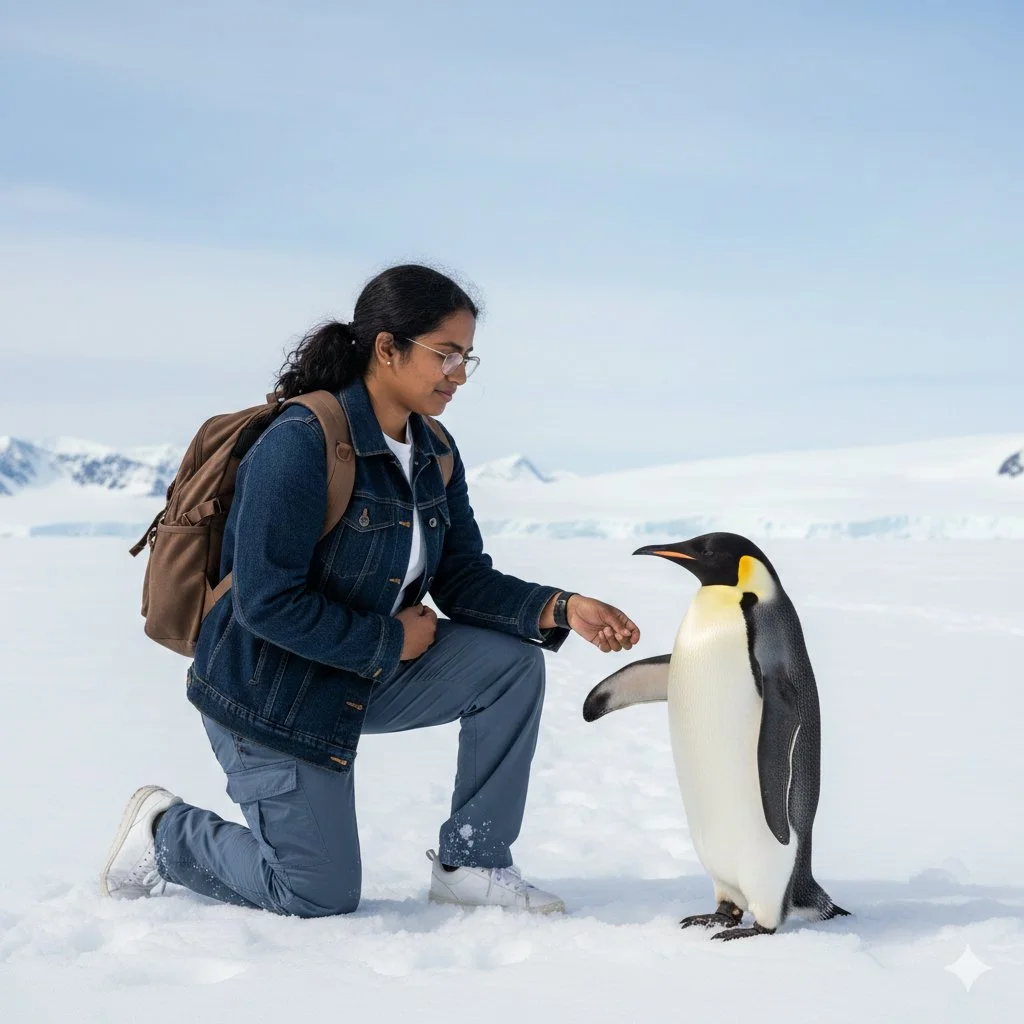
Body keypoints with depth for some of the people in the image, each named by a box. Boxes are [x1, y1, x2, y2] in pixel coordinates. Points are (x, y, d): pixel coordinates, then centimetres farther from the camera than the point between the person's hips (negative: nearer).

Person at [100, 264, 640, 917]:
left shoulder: (435, 453, 1)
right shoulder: (303, 442, -25)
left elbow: (464, 578, 1)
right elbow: (266, 602, -28)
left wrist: (560, 609, -16)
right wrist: (391, 639, -19)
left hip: (367, 679, 8)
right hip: (274, 692, -8)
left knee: (513, 661, -11)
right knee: (322, 898, -2)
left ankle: (471, 865, 2)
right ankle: (164, 833, 21)